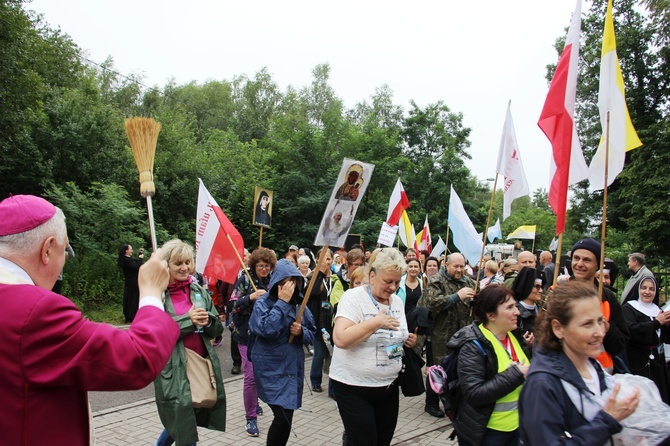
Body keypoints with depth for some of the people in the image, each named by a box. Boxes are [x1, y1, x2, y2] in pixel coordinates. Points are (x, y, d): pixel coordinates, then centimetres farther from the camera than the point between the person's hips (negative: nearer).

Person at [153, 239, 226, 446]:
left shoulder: (198, 290, 7)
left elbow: (217, 329, 10)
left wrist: (207, 321, -12)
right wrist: (188, 320, -20)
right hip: (174, 369, -5)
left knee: (179, 422, 16)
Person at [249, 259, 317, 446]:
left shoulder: (299, 304, 5)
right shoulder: (263, 302, -10)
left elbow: (312, 335, 10)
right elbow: (267, 330, -27)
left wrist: (301, 332, -12)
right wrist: (282, 303, -22)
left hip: (293, 368, 6)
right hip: (272, 369, -5)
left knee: (286, 416, 13)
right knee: (283, 417, -13)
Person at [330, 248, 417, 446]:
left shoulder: (397, 301, 6)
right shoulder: (354, 297, -15)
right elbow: (340, 339, -27)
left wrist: (408, 341, 0)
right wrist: (376, 322, -25)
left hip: (388, 385, 7)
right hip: (354, 387, -7)